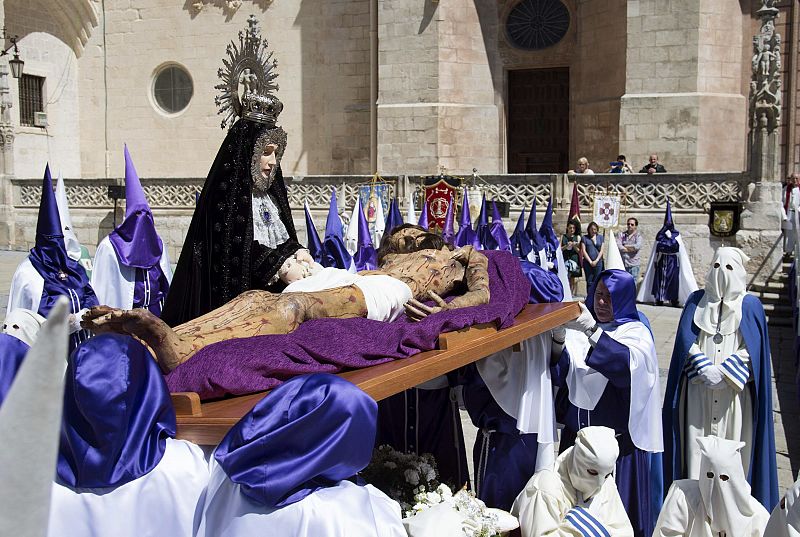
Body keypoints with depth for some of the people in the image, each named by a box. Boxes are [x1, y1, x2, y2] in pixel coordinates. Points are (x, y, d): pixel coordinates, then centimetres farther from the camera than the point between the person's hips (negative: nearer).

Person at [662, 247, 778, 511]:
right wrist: (705, 368, -14)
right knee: (697, 441, 1)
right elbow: (686, 340, 0)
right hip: (699, 389, 1)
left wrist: (723, 373, -15)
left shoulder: (750, 306, 2)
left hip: (734, 392, -1)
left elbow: (751, 351, -4)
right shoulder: (697, 301, 7)